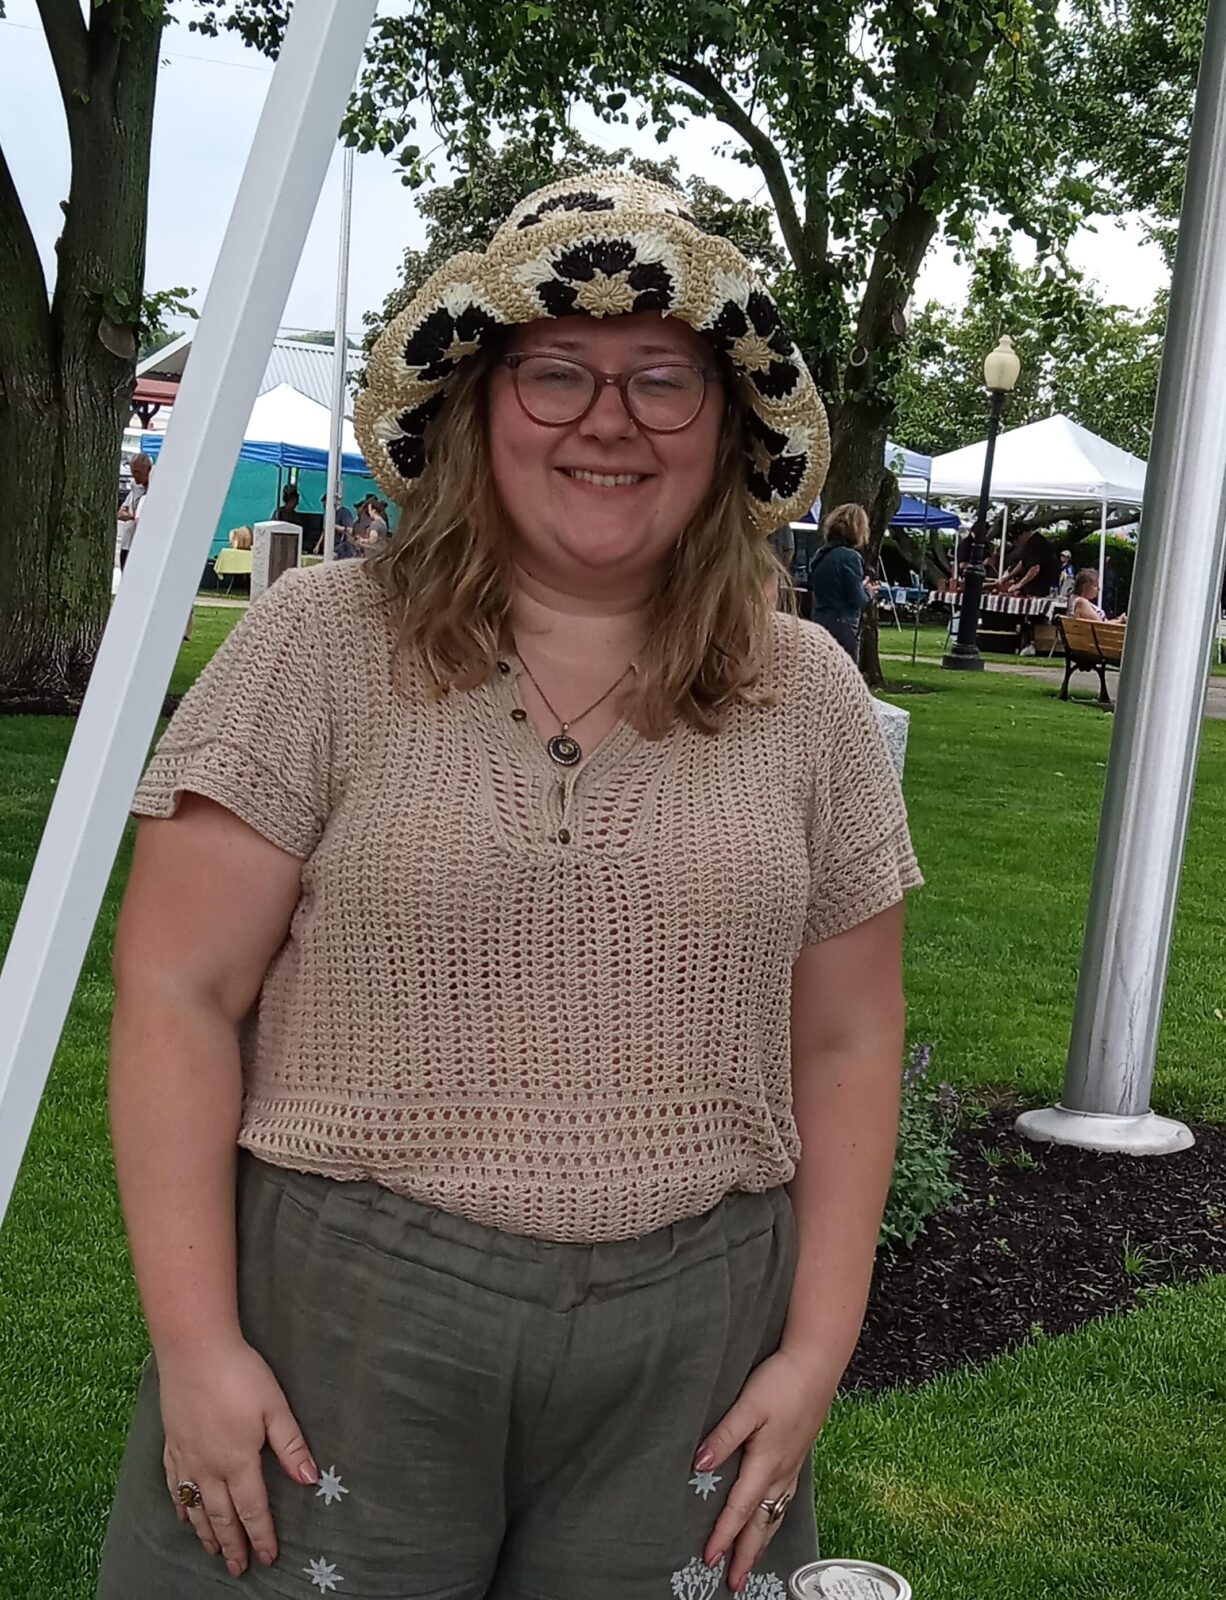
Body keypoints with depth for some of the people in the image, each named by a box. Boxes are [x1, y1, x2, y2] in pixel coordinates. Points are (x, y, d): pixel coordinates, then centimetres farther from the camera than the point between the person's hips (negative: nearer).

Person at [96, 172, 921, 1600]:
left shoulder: (806, 696, 3)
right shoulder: (325, 643, -5)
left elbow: (845, 1044, 7)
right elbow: (179, 997, -6)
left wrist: (817, 1346, 1)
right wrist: (195, 1343, -11)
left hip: (688, 1346, 3)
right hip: (339, 1314, -2)